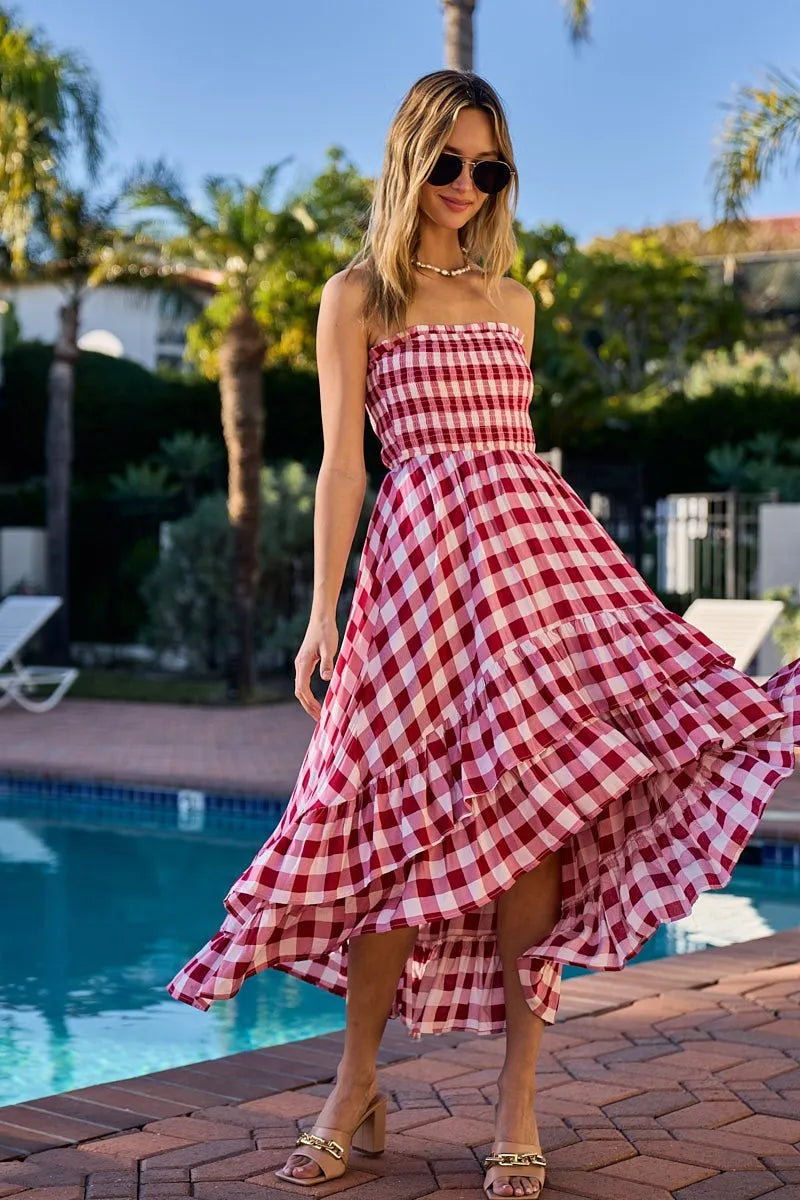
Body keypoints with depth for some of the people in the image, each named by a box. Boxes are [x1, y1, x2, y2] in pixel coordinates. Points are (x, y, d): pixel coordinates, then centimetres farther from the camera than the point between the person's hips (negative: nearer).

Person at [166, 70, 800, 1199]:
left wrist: (565, 542, 18)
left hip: (532, 543, 4)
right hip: (419, 549, -3)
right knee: (414, 820, -5)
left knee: (528, 814, -6)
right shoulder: (357, 296, 8)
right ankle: (357, 1094, 10)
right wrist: (322, 612, -8)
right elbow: (341, 460, 0)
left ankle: (518, 1100, 1)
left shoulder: (511, 300, 20)